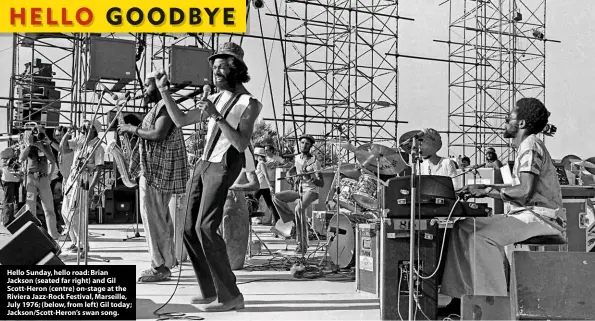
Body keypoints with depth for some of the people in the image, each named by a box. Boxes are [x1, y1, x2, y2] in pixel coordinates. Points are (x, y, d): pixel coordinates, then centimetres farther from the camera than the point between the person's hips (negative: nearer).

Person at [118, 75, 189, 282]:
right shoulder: (158, 108, 21)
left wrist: (132, 128, -13)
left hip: (157, 170, -11)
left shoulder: (165, 106, -10)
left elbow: (158, 134, -23)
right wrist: (131, 130, 15)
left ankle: (160, 267, -6)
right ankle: (165, 263, 20)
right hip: (153, 170, 11)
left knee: (153, 218, -10)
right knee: (161, 218, 13)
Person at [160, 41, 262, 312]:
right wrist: (163, 90, 11)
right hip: (202, 165, 8)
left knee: (205, 228, -19)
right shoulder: (216, 98, 16)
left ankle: (230, 295, -14)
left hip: (223, 169, -8)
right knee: (190, 229, 3)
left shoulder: (250, 103, -6)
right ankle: (210, 292, 11)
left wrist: (217, 117, -24)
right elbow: (180, 120, 19)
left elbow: (241, 144, -17)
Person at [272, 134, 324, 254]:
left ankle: (302, 245, -27)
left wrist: (310, 178, -33)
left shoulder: (314, 162, -13)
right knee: (276, 197, -9)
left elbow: (321, 183, -17)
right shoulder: (297, 158, 7)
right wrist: (296, 179, 9)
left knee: (299, 208, -33)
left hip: (311, 191, -7)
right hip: (299, 190, 7)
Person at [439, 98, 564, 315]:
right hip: (528, 214, 10)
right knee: (463, 227, 2)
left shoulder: (530, 146, -13)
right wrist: (485, 190, 5)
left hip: (541, 216, -10)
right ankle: (460, 297, 0)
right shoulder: (526, 146, 19)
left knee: (482, 237, -28)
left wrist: (488, 190, -16)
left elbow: (525, 191, -25)